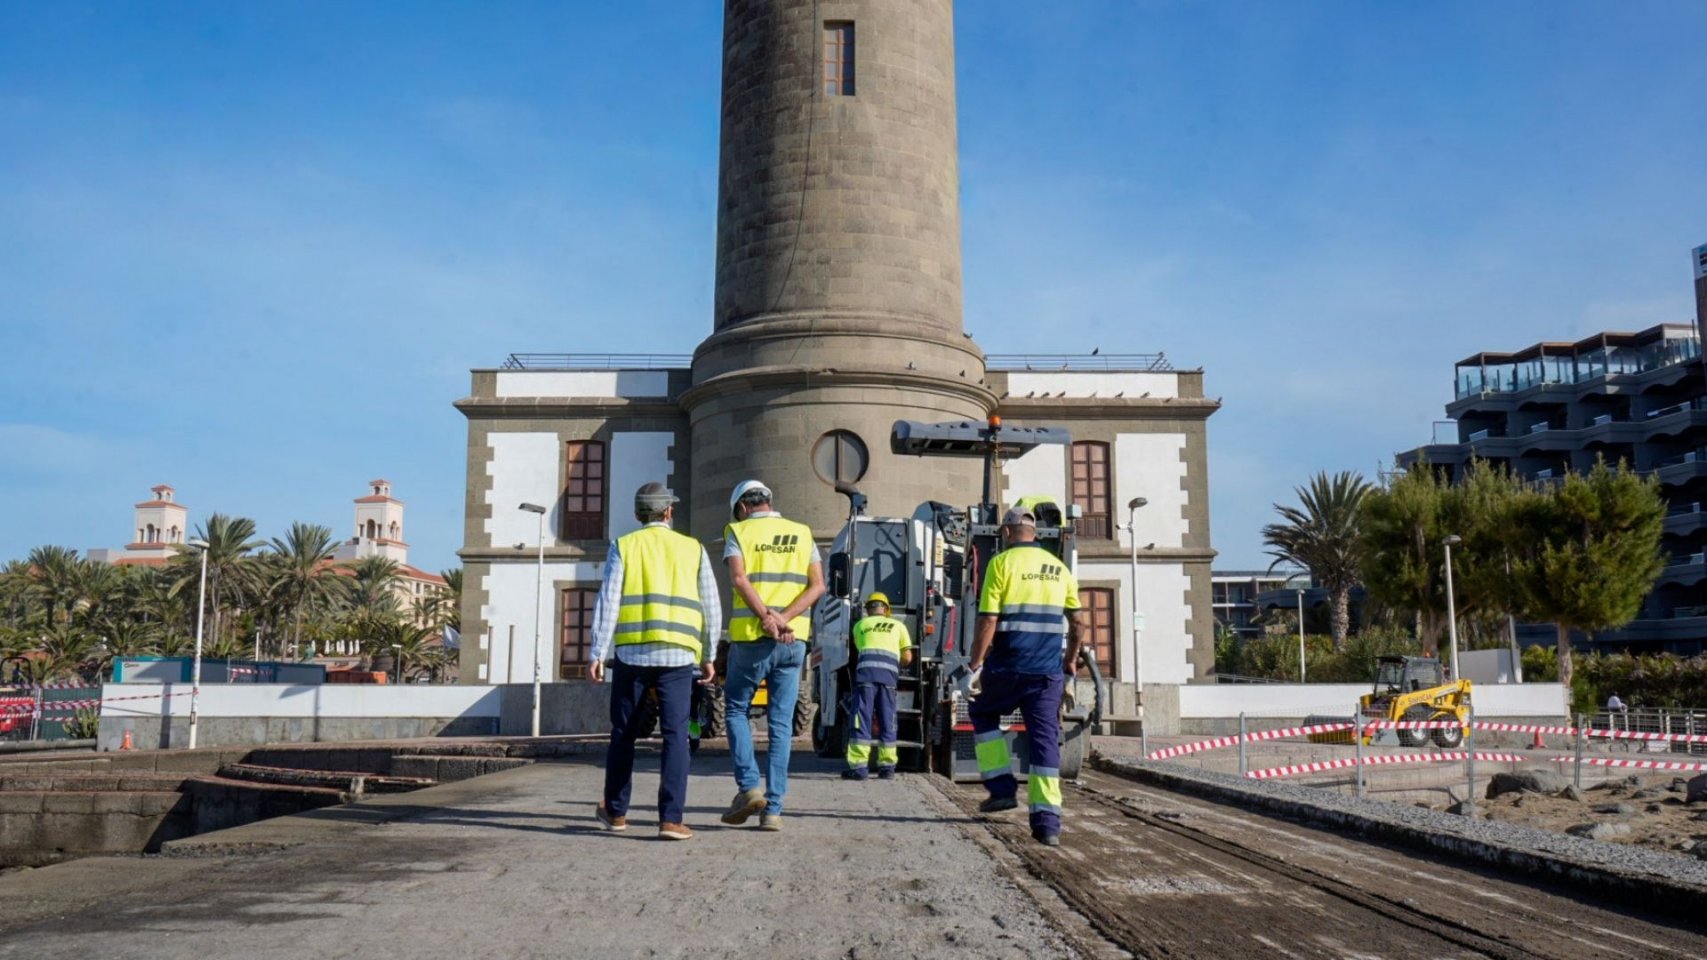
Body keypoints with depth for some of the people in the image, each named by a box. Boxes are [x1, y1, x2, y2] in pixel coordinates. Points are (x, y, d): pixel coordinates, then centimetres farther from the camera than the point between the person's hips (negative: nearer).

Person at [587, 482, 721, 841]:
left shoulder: (623, 546, 7)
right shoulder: (693, 549, 10)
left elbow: (608, 602, -2)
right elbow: (711, 609, 9)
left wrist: (597, 654, -3)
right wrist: (708, 656, 18)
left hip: (632, 653, 0)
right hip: (677, 655, 0)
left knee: (623, 734, 13)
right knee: (675, 735, -2)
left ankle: (615, 811, 26)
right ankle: (671, 818, -10)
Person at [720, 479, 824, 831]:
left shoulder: (738, 532, 3)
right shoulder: (801, 533, 12)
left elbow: (738, 580, -15)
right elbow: (817, 586, -1)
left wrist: (766, 617, -17)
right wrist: (784, 619, -10)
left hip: (751, 638, -3)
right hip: (794, 640, 3)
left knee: (736, 709, 16)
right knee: (781, 722, 7)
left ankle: (748, 786, 2)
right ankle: (773, 809, 6)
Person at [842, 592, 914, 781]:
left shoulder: (860, 625, 23)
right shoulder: (898, 625, 22)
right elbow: (907, 658, 18)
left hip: (866, 671, -1)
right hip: (889, 673, 1)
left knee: (861, 719, -1)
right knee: (887, 721, 8)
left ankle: (859, 766, -5)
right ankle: (887, 766, 9)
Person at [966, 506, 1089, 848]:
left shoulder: (1002, 563, -5)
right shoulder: (1059, 568, 11)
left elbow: (988, 621, -11)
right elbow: (1079, 623, 13)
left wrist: (976, 664, -6)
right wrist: (1070, 661, 26)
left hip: (1007, 667, -3)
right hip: (1049, 671, 4)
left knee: (982, 713, 22)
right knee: (1045, 740, 4)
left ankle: (1002, 788, 15)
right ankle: (1047, 822, -2)